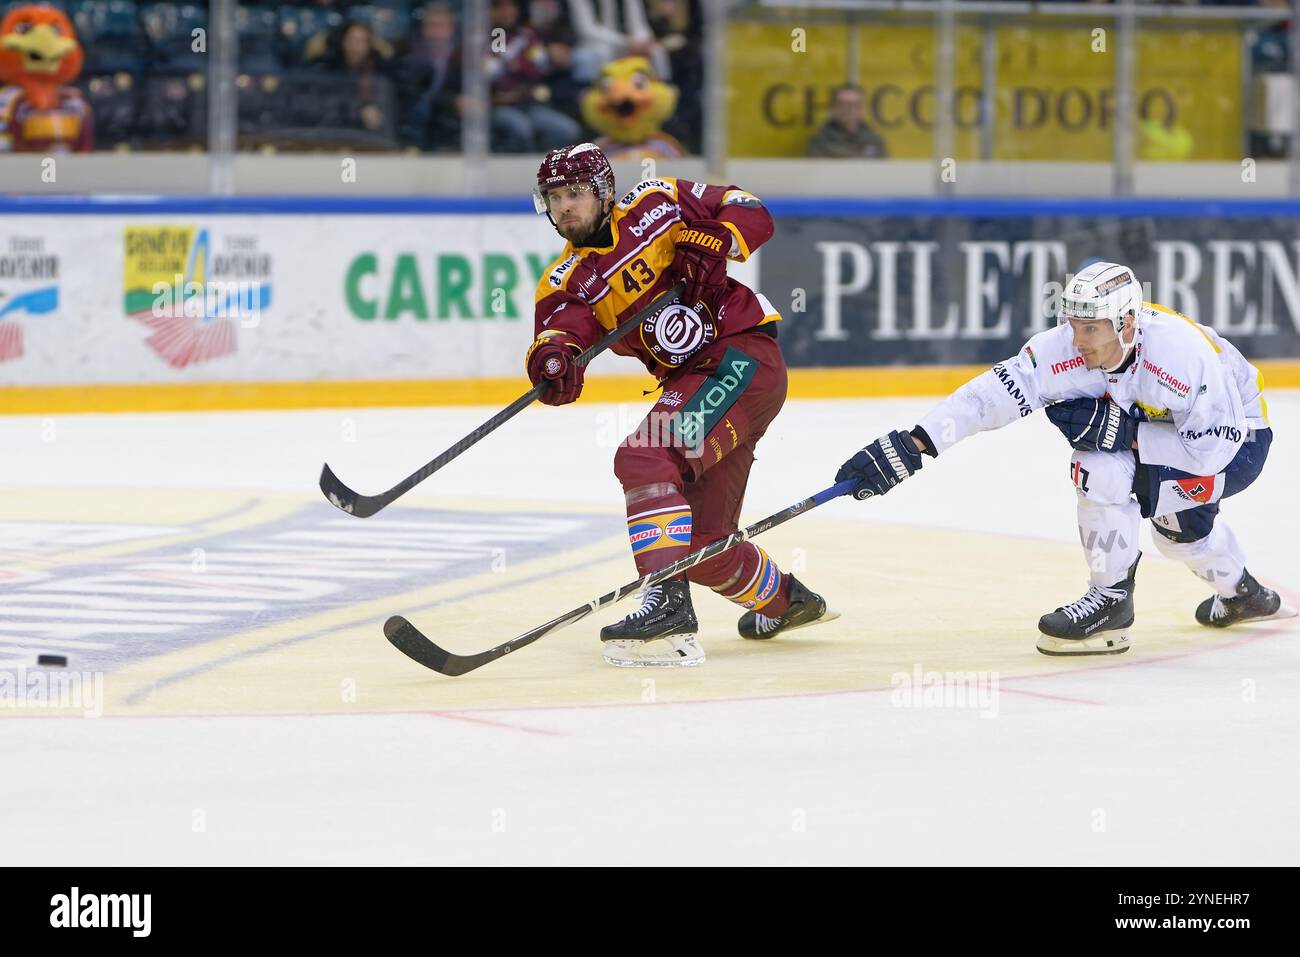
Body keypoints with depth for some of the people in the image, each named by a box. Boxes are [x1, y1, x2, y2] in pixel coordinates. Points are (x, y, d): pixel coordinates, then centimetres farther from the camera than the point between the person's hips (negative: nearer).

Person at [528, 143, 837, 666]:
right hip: (693, 382, 7)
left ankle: (668, 603, -35)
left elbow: (752, 213, 2)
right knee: (699, 543, 11)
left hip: (744, 356, -7)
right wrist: (553, 356, -36)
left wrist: (714, 241, -18)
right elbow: (564, 321, -14)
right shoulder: (566, 279, 7)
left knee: (645, 457, -27)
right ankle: (783, 600, 40)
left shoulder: (656, 204, -2)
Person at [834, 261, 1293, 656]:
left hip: (1236, 436, -9)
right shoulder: (1065, 350, -23)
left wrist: (1122, 431, -35)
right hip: (1162, 424, 9)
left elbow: (1212, 448, -35)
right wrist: (911, 445, -38)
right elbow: (994, 392, -28)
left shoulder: (1182, 350, -38)